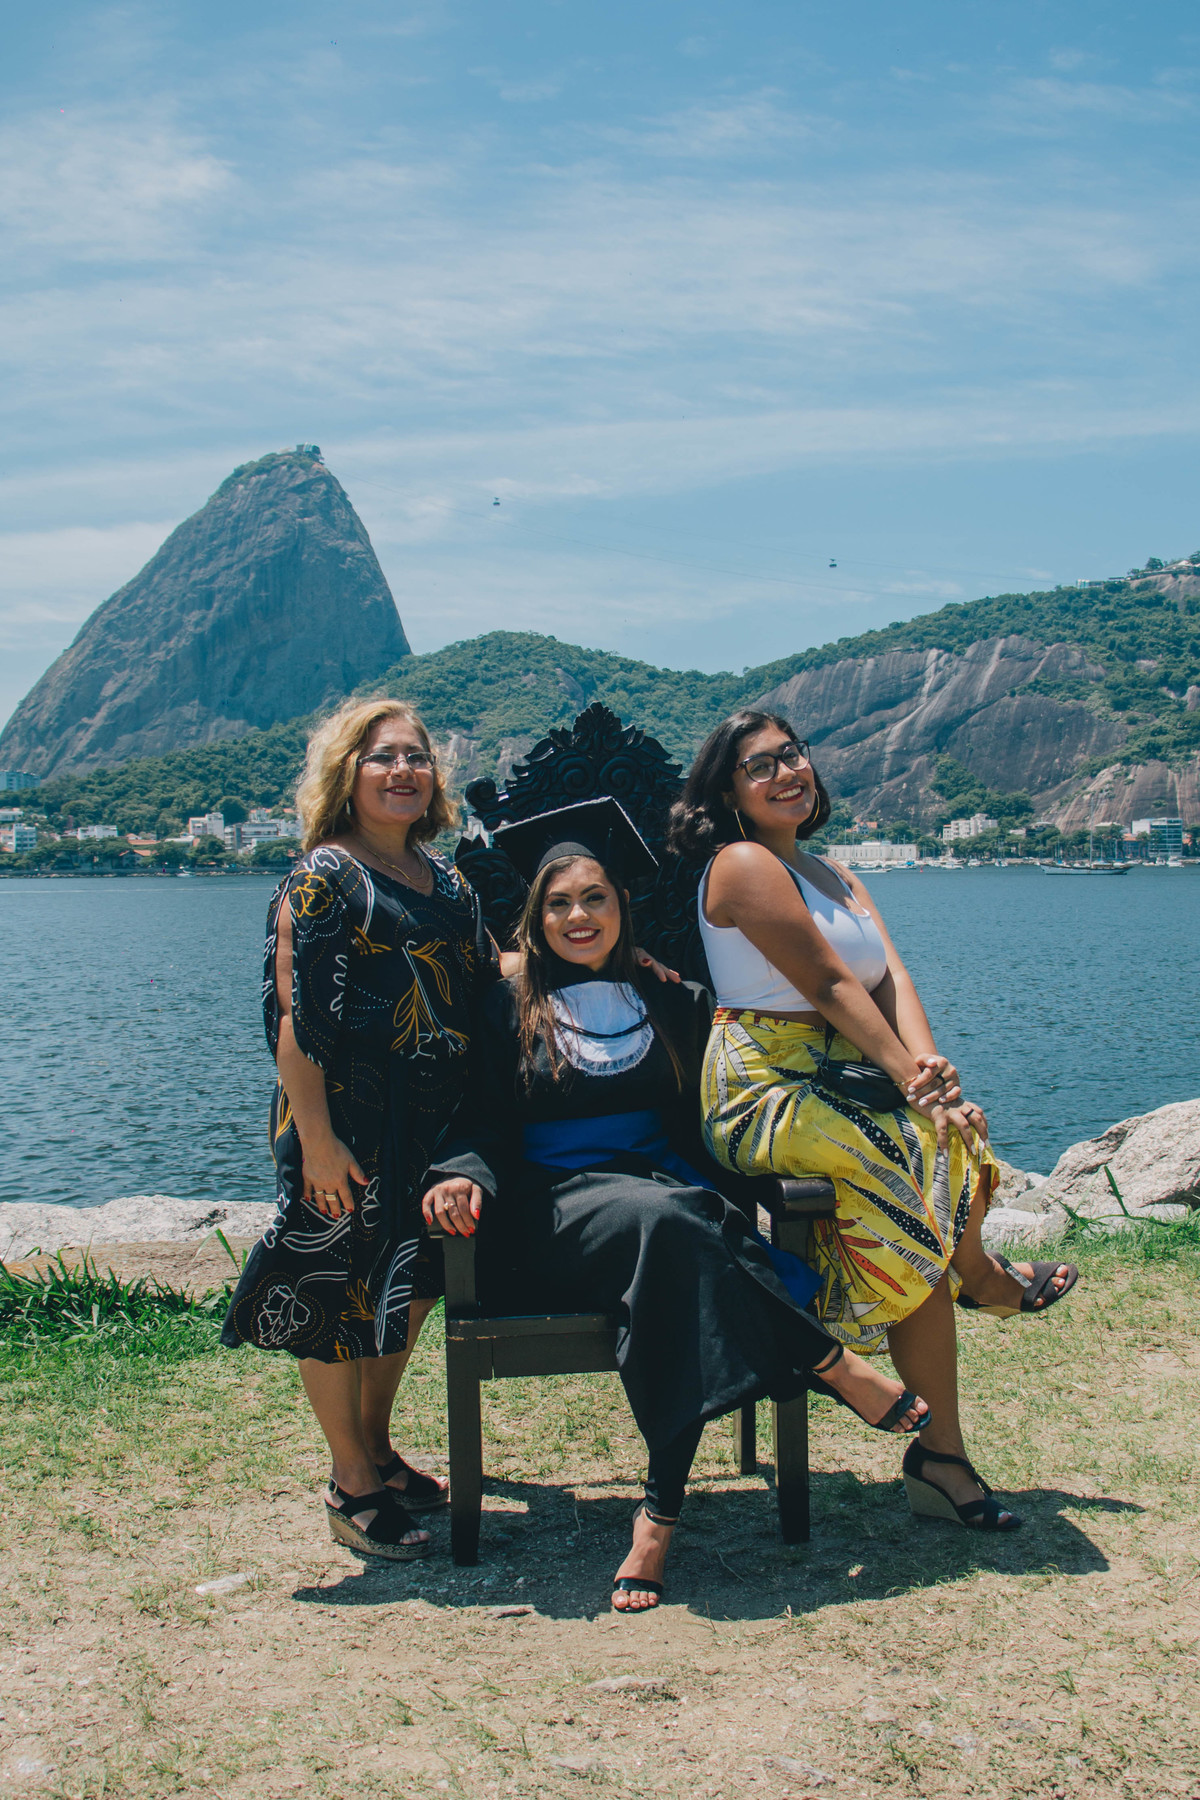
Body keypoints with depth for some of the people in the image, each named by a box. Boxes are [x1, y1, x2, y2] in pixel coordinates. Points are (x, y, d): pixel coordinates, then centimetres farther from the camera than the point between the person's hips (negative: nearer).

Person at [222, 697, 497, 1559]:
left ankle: (377, 1452, 33)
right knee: (340, 1293, 2)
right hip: (350, 1120, -7)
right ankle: (353, 1488, 16)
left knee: (408, 1289, 16)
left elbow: (484, 976, 23)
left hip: (435, 1122, 7)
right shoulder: (322, 878, -10)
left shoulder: (445, 876, 12)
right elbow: (297, 1017, -15)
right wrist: (315, 1138, -20)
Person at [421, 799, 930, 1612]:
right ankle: (838, 1369, -31)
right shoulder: (511, 1011, 10)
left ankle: (661, 1516, -37)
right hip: (556, 1207, -2)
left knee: (672, 1227, -36)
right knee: (662, 1219, -37)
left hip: (661, 1184, 2)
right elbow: (487, 1124, 5)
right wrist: (467, 1175, -18)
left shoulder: (671, 1005, 15)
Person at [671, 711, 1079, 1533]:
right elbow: (829, 987, -14)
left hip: (841, 1084, 8)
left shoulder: (835, 878, 19)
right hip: (765, 1089, -8)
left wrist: (928, 1064, -17)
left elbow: (892, 978, 2)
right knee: (928, 1146, -28)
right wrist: (911, 1080, -20)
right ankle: (981, 1273, 6)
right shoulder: (743, 864, -6)